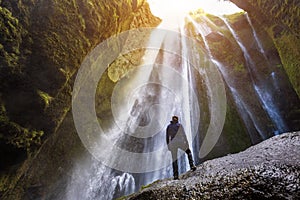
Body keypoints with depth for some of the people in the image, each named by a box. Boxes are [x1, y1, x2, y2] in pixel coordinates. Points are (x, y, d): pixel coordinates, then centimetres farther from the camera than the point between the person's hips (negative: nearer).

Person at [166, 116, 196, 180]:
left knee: (174, 159, 9)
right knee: (188, 152, 23)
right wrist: (186, 142, 0)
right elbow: (184, 134, -3)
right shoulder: (179, 125, 4)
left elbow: (167, 137, 11)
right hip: (180, 142, -2)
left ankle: (175, 175, 2)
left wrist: (168, 145, 16)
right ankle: (191, 165, 8)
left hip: (172, 144, 2)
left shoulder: (168, 127, 12)